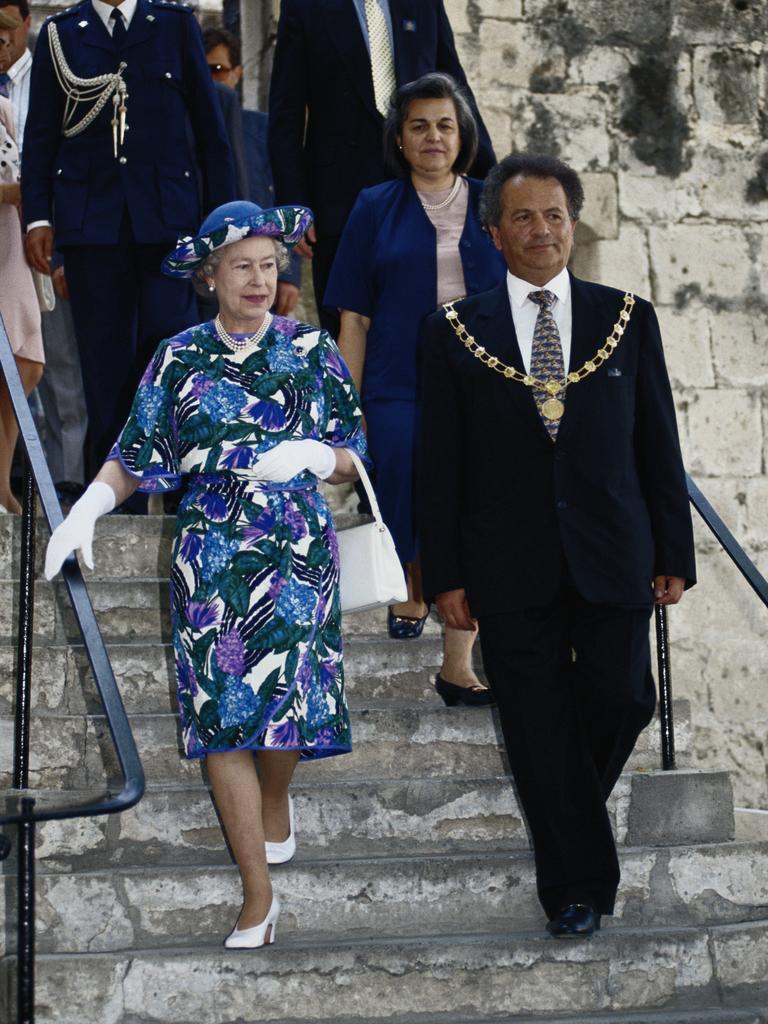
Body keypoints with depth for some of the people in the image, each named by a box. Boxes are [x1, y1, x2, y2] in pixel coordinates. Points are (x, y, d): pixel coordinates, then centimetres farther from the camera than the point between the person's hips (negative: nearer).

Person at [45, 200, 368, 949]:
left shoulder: (311, 350, 3)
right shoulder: (178, 359, 4)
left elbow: (351, 457, 5)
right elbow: (136, 457, 4)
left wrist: (310, 456, -17)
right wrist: (86, 509, -13)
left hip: (296, 552, 0)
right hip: (210, 560, 0)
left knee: (285, 695, 1)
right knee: (220, 717, -5)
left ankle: (275, 801, 38)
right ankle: (258, 898, 2)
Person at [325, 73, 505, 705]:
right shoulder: (377, 210, 5)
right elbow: (355, 317, 4)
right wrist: (349, 408, -1)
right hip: (399, 388, -1)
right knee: (412, 510, -3)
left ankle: (458, 665, 6)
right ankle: (414, 594, 32)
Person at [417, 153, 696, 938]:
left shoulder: (627, 320, 6)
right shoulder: (454, 333, 2)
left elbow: (658, 446, 7)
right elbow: (440, 463, 2)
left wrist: (673, 555, 4)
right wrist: (445, 575, -2)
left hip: (612, 560, 1)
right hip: (513, 571, -1)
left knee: (621, 699, 4)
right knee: (539, 733, 3)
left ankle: (569, 814, 36)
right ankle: (577, 887, 16)